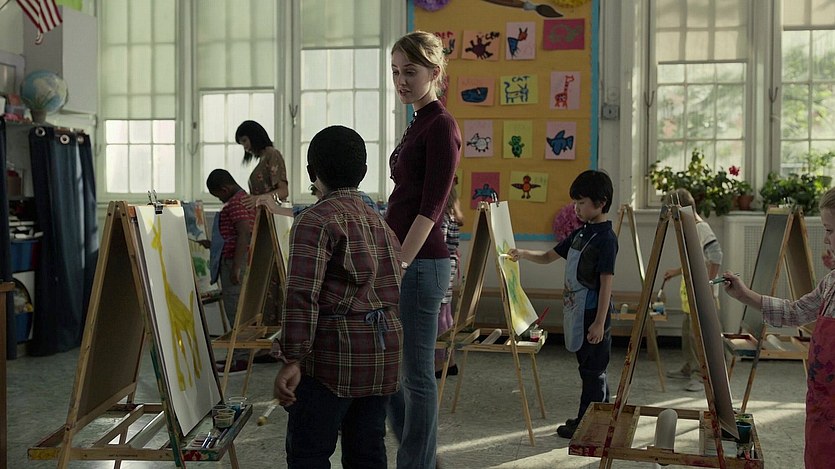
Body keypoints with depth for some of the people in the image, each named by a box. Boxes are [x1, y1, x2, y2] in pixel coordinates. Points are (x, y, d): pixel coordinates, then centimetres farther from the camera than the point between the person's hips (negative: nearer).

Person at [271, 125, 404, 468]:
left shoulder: (315, 221, -10)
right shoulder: (381, 224, 15)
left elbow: (302, 295, -19)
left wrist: (291, 360, -17)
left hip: (335, 354, -8)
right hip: (384, 351, 8)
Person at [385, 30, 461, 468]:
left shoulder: (441, 126, -12)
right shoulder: (418, 125, 16)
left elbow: (430, 208, -19)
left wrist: (397, 267, -23)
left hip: (420, 264, -10)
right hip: (402, 260, 10)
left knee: (416, 374, 0)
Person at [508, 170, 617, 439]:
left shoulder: (606, 238, -13)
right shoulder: (580, 233, 13)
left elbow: (606, 282, -17)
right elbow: (548, 257, 21)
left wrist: (600, 322, -20)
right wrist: (523, 254, 4)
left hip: (593, 313, -9)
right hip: (576, 311, 9)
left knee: (592, 368, -1)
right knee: (589, 368, 16)